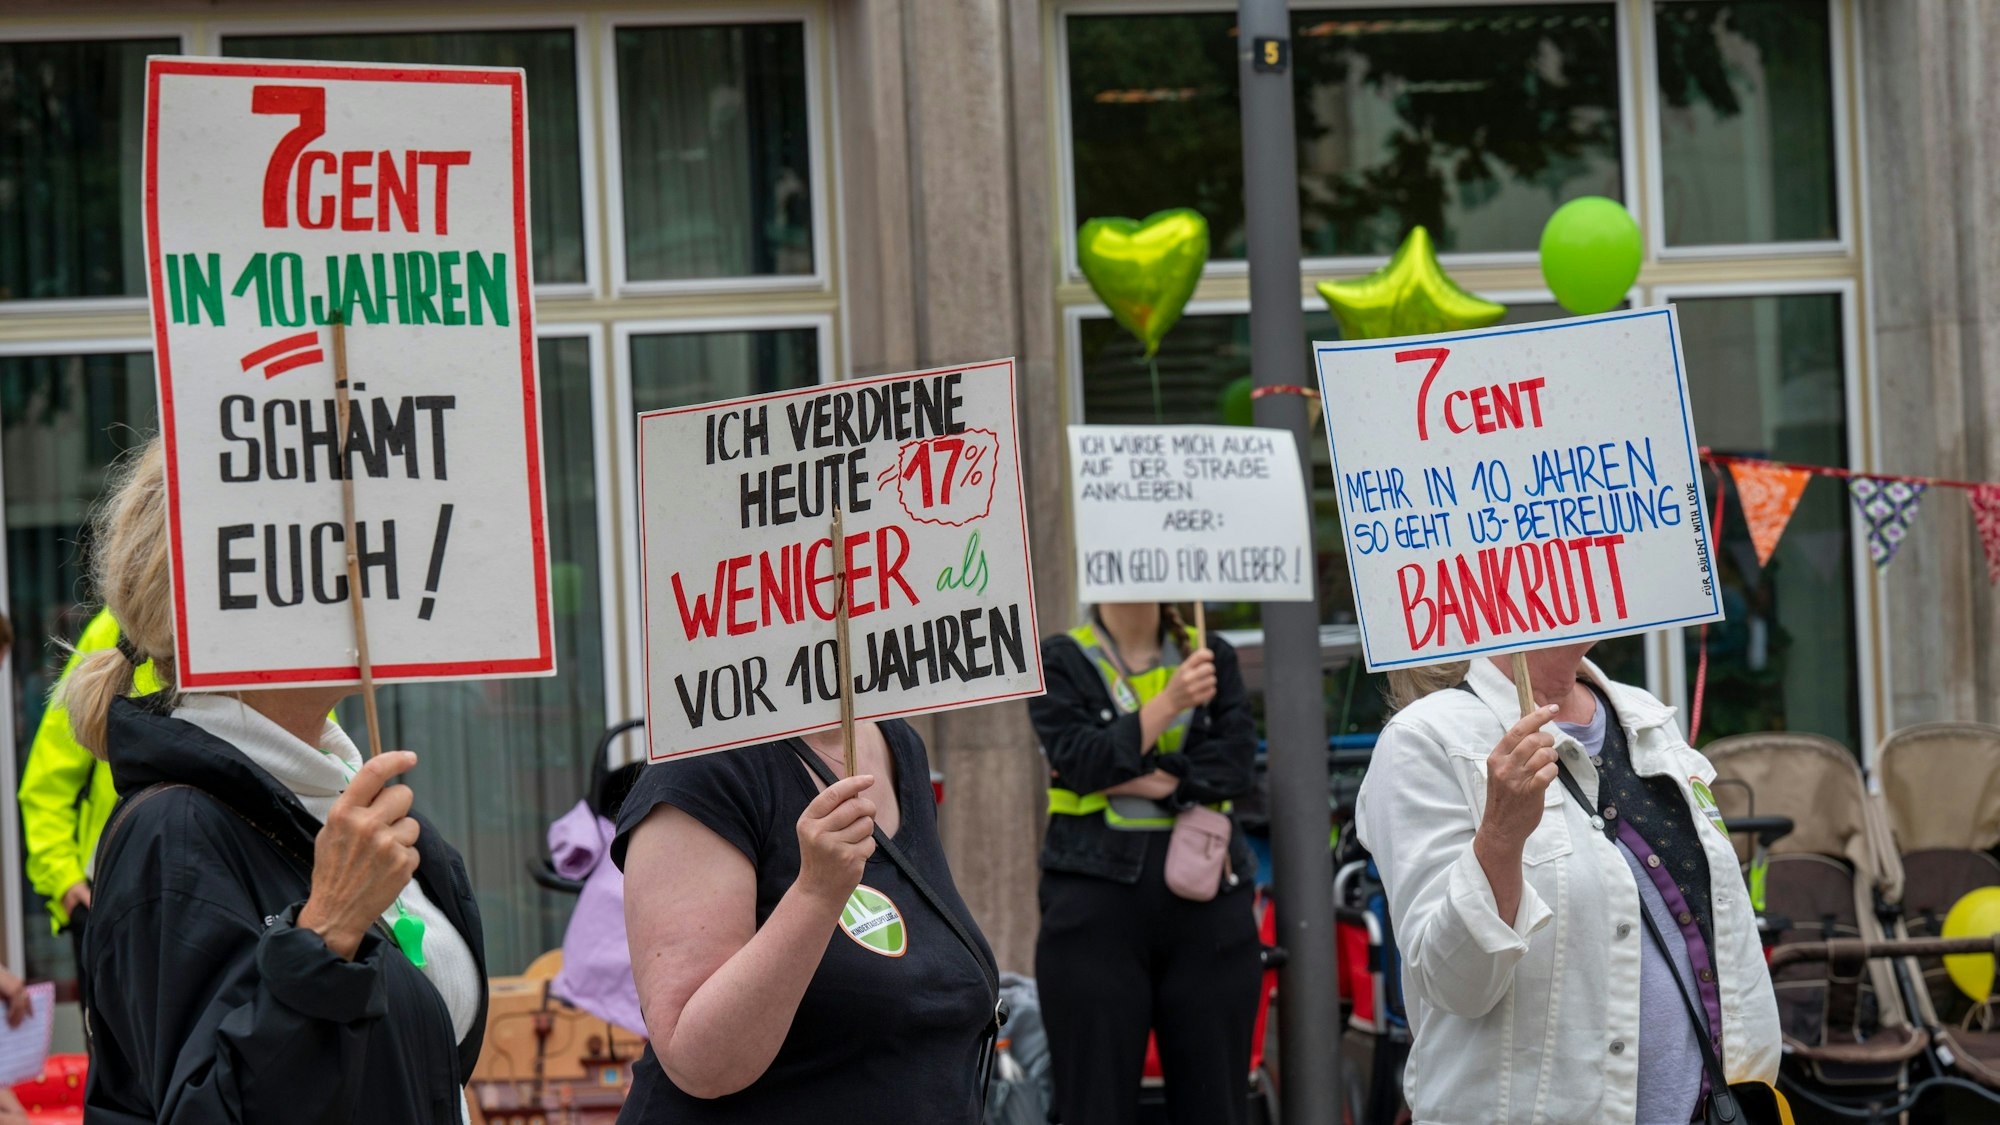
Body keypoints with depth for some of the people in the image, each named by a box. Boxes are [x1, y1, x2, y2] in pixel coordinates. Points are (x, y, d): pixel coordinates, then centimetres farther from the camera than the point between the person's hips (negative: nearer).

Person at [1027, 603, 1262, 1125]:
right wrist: (1169, 703, -18)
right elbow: (1078, 762, -10)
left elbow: (1236, 762, -1)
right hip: (1096, 903, -2)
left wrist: (1139, 782, -9)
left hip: (1207, 904, 2)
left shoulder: (1213, 656, 12)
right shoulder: (1060, 661, 5)